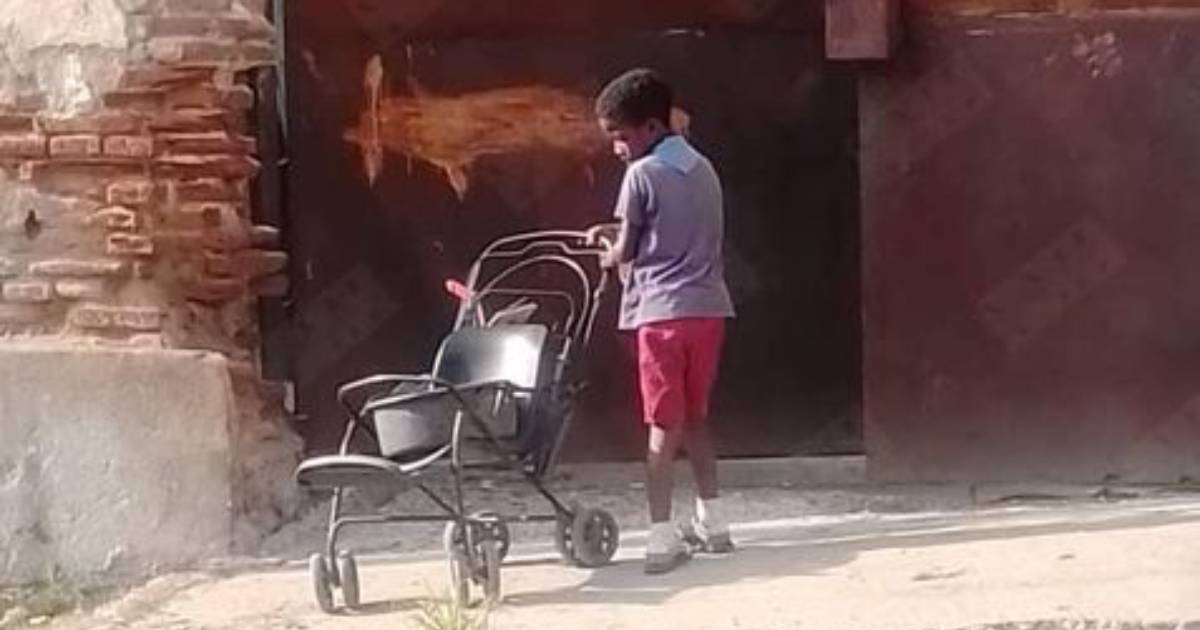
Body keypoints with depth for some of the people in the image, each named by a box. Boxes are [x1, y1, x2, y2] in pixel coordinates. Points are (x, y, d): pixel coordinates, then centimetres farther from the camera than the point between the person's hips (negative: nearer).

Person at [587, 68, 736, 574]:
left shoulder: (642, 174, -7)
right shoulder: (703, 169, 14)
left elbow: (626, 250, -3)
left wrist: (611, 254, 18)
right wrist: (619, 236, 21)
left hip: (663, 310, -6)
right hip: (708, 306, 6)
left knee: (663, 426, -4)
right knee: (695, 419, 18)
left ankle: (664, 536, -8)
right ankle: (711, 522, 22)